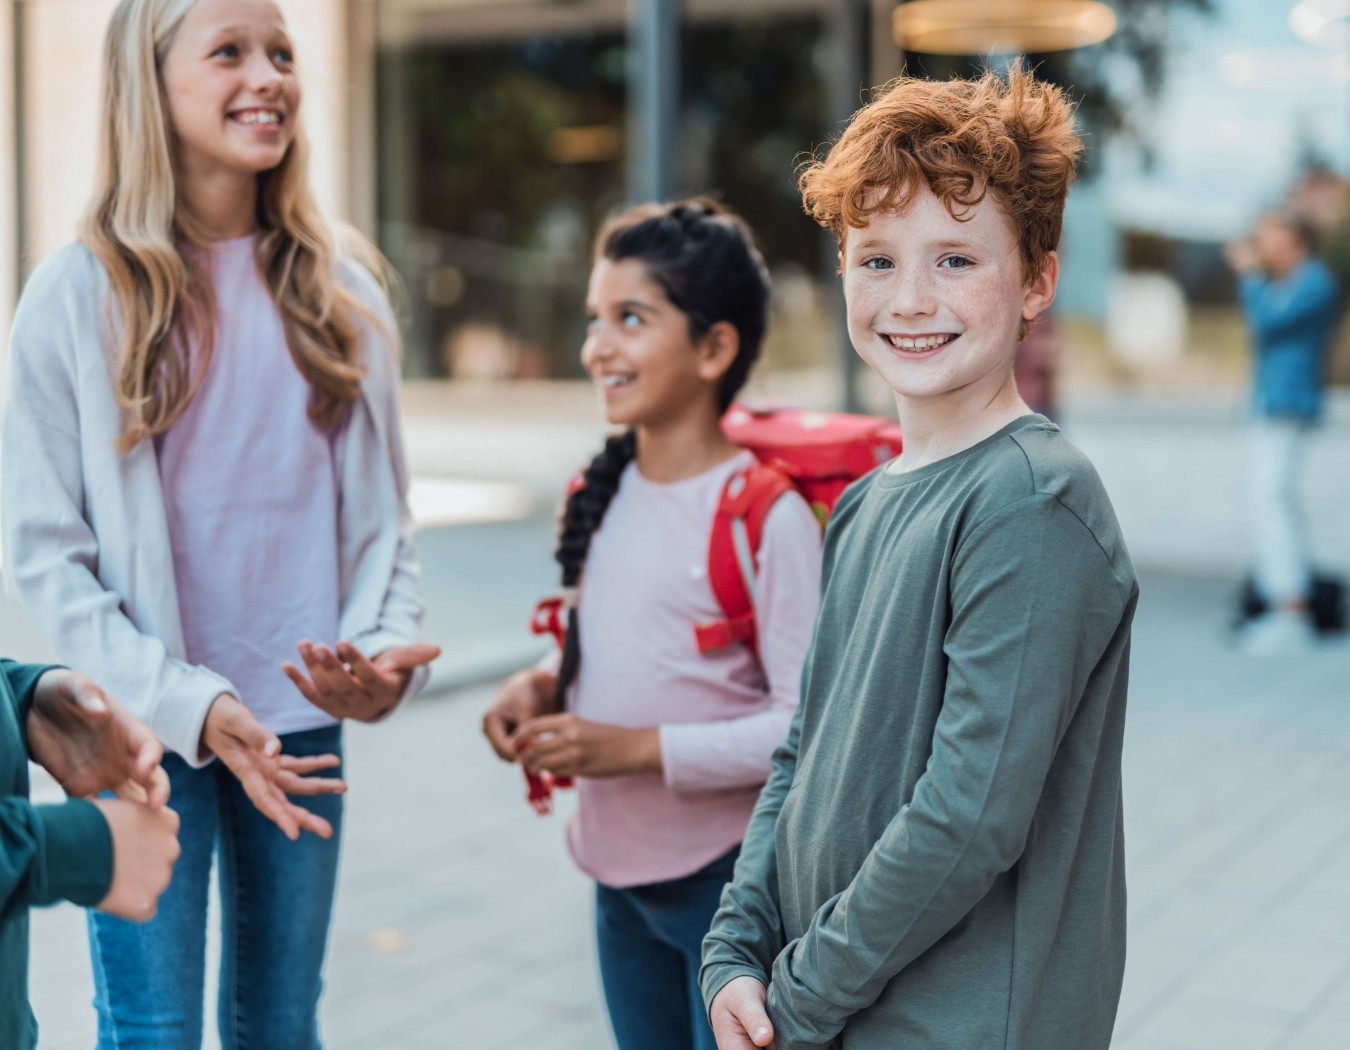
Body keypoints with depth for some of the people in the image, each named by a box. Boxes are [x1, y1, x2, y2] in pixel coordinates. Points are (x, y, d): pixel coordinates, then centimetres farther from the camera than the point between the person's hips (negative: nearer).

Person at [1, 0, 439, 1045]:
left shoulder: (341, 290, 5)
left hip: (302, 723, 3)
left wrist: (388, 650, -10)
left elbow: (381, 513, 9)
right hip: (145, 730, -3)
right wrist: (187, 704, -17)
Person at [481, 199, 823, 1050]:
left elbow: (811, 722, -21)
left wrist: (640, 748, -24)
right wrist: (543, 687, -2)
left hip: (734, 883, -7)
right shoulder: (608, 495, 4)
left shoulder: (766, 515, -18)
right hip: (622, 878, 7)